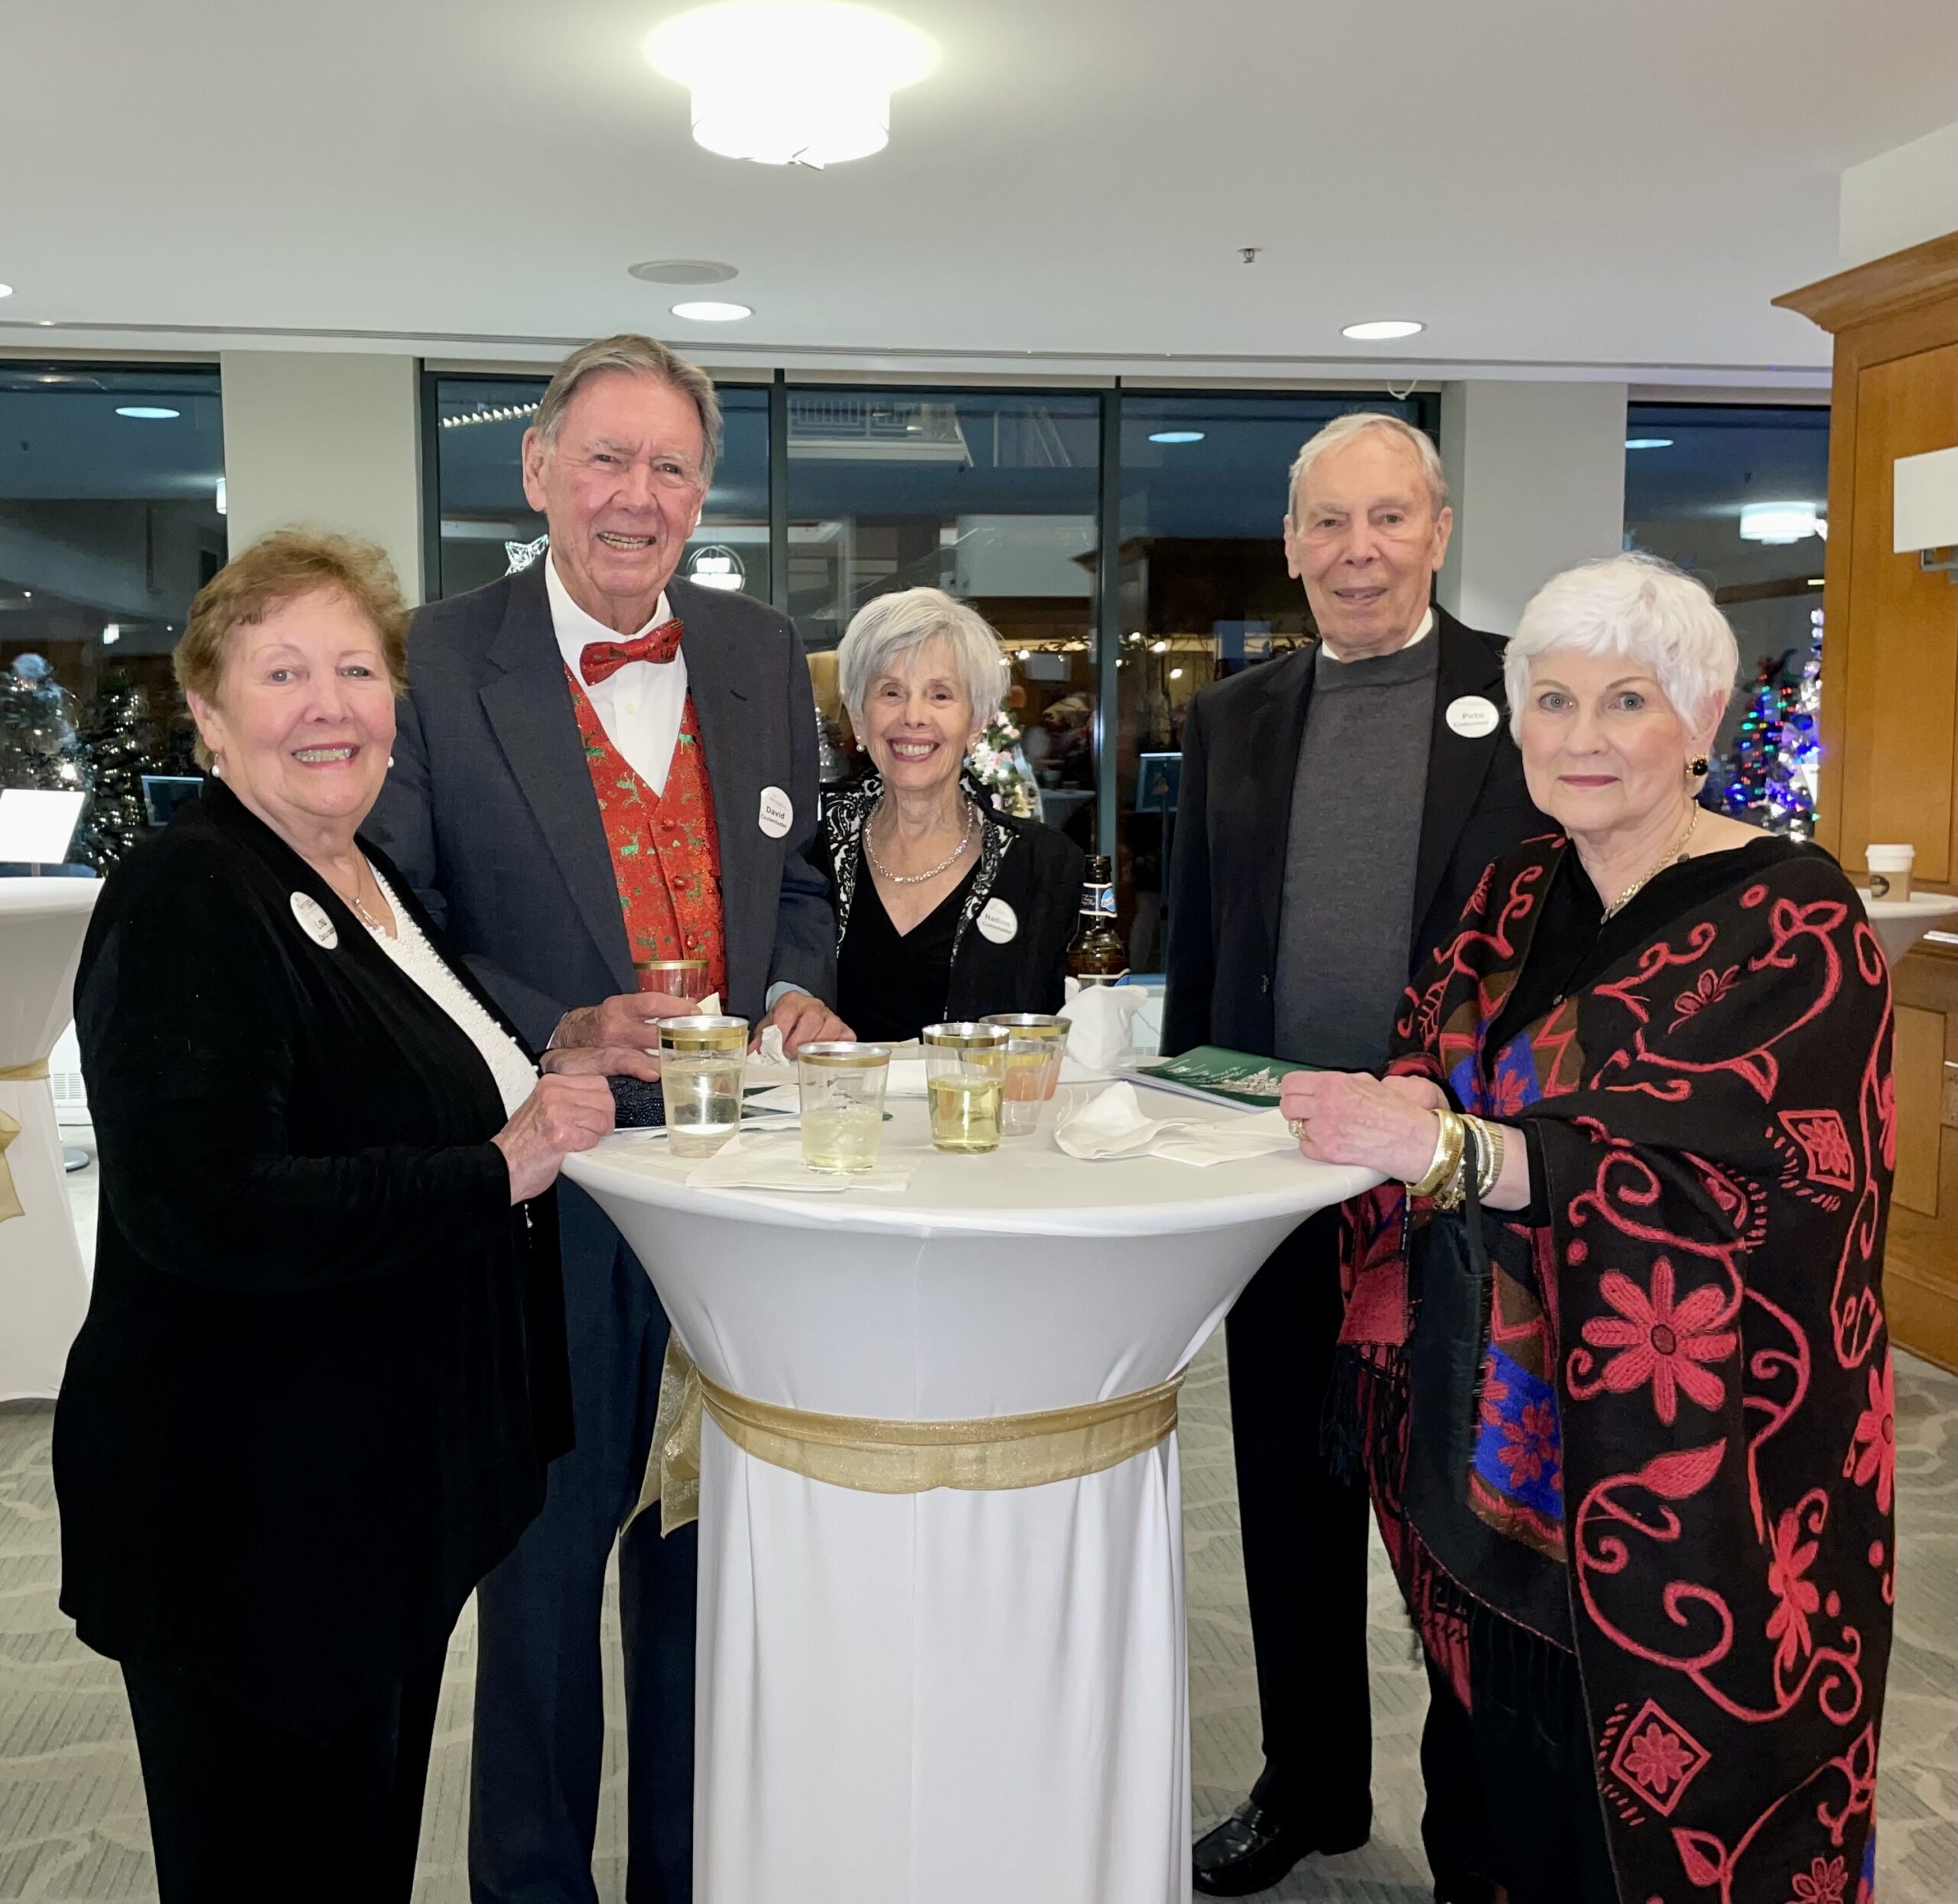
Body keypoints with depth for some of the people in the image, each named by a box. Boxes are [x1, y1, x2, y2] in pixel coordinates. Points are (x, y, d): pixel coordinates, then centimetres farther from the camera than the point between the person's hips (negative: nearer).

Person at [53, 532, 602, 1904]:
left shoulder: (372, 884, 9)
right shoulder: (183, 905, -19)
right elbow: (205, 1211, -29)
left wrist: (550, 1074, 6)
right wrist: (502, 1171, -22)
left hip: (396, 1489, 9)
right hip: (248, 1517, -8)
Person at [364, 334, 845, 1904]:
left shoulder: (762, 655, 7)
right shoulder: (435, 662, -7)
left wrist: (798, 992, -3)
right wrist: (551, 1040, -20)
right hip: (543, 1178, -4)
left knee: (709, 1550, 18)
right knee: (546, 1553, 12)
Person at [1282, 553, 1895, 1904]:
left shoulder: (1790, 919, -12)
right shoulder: (1516, 899, 8)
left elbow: (1711, 1167, -24)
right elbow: (1435, 1069, 8)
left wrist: (1441, 1147, -32)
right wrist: (1406, 1099, -15)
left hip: (1679, 1449, -5)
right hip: (1494, 1426, 6)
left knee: (1654, 1785, 6)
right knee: (1503, 1756, 15)